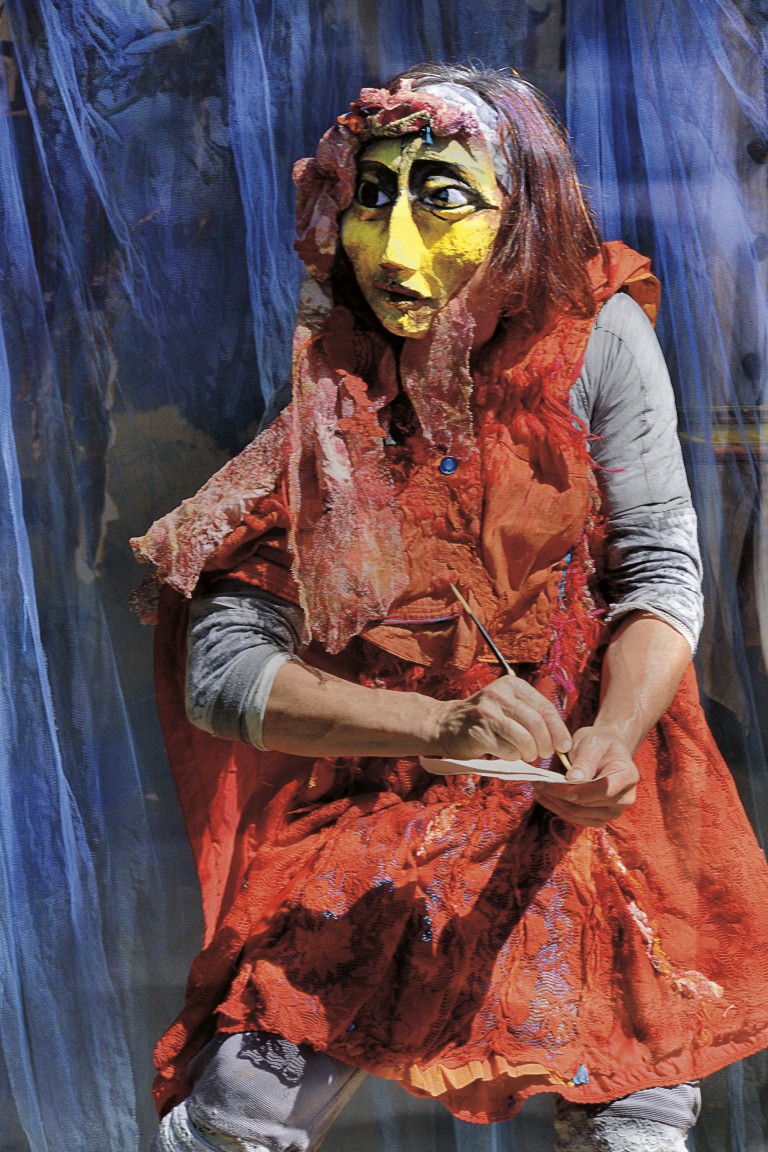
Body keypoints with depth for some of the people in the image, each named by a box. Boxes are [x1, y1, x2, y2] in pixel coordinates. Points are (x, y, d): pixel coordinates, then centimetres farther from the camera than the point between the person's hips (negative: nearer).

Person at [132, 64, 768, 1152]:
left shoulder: (599, 339, -7)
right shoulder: (323, 411, -8)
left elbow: (661, 571, -7)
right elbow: (221, 670, -13)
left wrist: (612, 739, -27)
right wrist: (440, 726, -28)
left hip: (586, 808, 0)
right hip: (375, 813, 0)